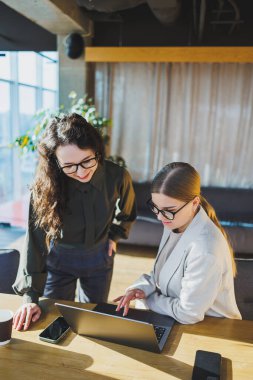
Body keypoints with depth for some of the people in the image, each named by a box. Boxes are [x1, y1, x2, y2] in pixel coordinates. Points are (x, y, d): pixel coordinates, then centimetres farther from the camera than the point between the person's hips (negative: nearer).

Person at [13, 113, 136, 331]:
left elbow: (127, 212, 4)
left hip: (99, 257, 2)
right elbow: (35, 239, -22)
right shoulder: (45, 185, -26)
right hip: (59, 258, -1)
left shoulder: (117, 177, -21)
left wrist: (114, 235, 1)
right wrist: (31, 296, -22)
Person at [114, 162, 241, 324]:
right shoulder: (176, 224, -5)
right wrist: (142, 288, -11)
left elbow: (187, 314, -21)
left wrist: (147, 299, -9)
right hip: (174, 318, 6)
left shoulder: (205, 252, -31)